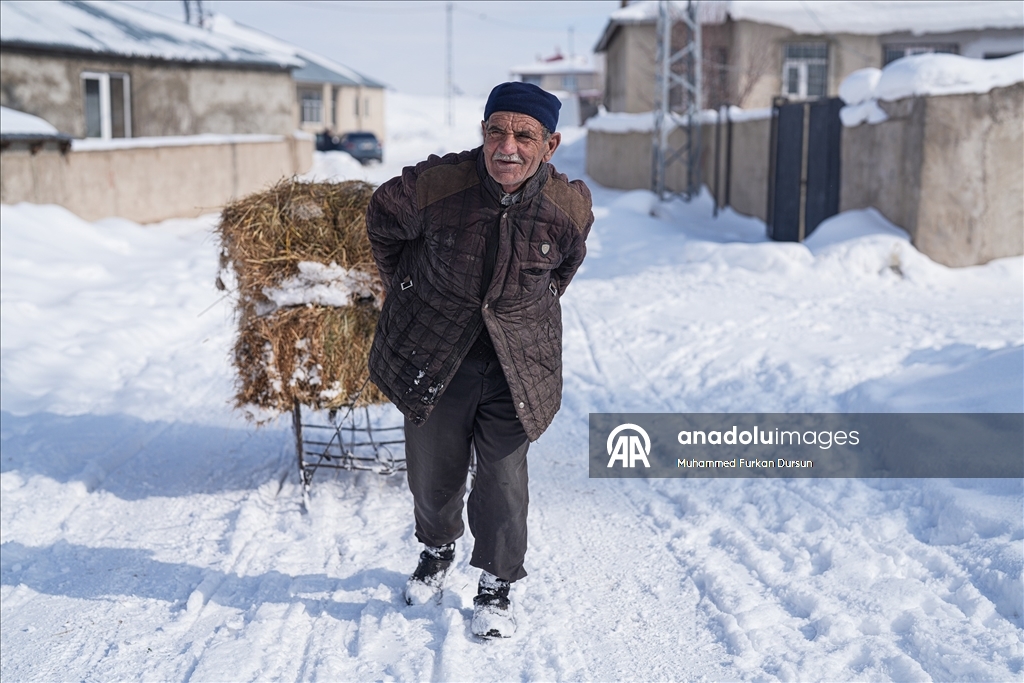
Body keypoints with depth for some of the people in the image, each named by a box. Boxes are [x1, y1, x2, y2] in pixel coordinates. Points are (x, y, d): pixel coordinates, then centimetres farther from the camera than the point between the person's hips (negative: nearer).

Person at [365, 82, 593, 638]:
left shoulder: (569, 207, -16)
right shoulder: (434, 186, -22)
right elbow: (382, 221, 1)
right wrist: (404, 291, 10)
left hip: (517, 361, 0)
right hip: (433, 353, 0)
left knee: (503, 479, 0)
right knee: (432, 470, 14)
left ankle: (496, 587, 21)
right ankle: (437, 550, 45)